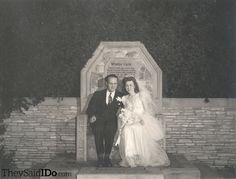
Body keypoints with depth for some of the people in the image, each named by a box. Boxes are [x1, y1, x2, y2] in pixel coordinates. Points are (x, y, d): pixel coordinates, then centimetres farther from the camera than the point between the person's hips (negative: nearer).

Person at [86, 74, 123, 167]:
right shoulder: (98, 94, 15)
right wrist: (92, 116, -12)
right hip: (98, 120, 0)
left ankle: (107, 157, -23)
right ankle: (100, 158, -25)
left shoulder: (121, 96, 15)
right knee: (98, 129, -33)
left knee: (110, 129, -35)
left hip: (111, 121, 0)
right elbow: (90, 108, 9)